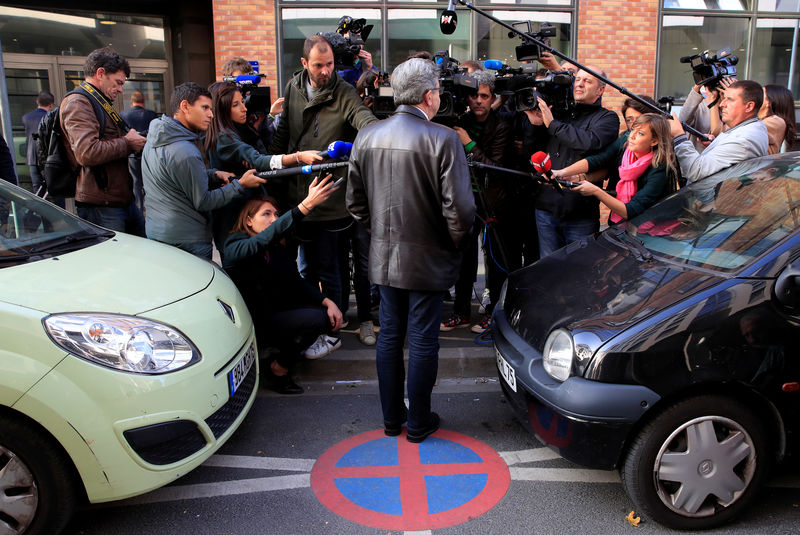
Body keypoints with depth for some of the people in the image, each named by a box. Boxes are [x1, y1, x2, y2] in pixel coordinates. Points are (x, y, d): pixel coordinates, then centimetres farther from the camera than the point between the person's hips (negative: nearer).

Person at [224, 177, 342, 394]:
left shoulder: (276, 249, 8)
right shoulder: (235, 247, -18)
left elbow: (296, 282, 6)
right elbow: (266, 238, -37)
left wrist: (327, 302, -10)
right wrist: (306, 205, -48)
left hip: (274, 315, 8)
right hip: (252, 326, -8)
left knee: (329, 316, -8)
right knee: (316, 318, -22)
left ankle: (282, 353, 9)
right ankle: (279, 370, -4)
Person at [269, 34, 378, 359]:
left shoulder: (344, 93, -10)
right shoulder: (293, 89, 6)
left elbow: (363, 118, -29)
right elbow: (283, 134, 15)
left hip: (332, 197, -6)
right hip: (300, 194, 6)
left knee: (328, 269, 2)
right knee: (307, 267, 19)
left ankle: (332, 332, 18)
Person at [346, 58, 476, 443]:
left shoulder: (367, 136, 1)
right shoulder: (443, 140, -16)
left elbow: (355, 201, 7)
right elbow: (460, 209, -19)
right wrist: (454, 244, -1)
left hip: (384, 256, 5)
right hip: (427, 259, -5)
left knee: (389, 335, 16)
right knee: (423, 340, 7)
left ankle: (391, 418, 28)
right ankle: (418, 422, 21)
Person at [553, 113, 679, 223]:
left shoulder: (660, 170, -21)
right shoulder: (624, 143, -3)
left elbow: (631, 212, -26)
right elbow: (596, 160, -16)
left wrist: (596, 191, -31)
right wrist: (561, 172, -31)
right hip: (616, 225, 5)